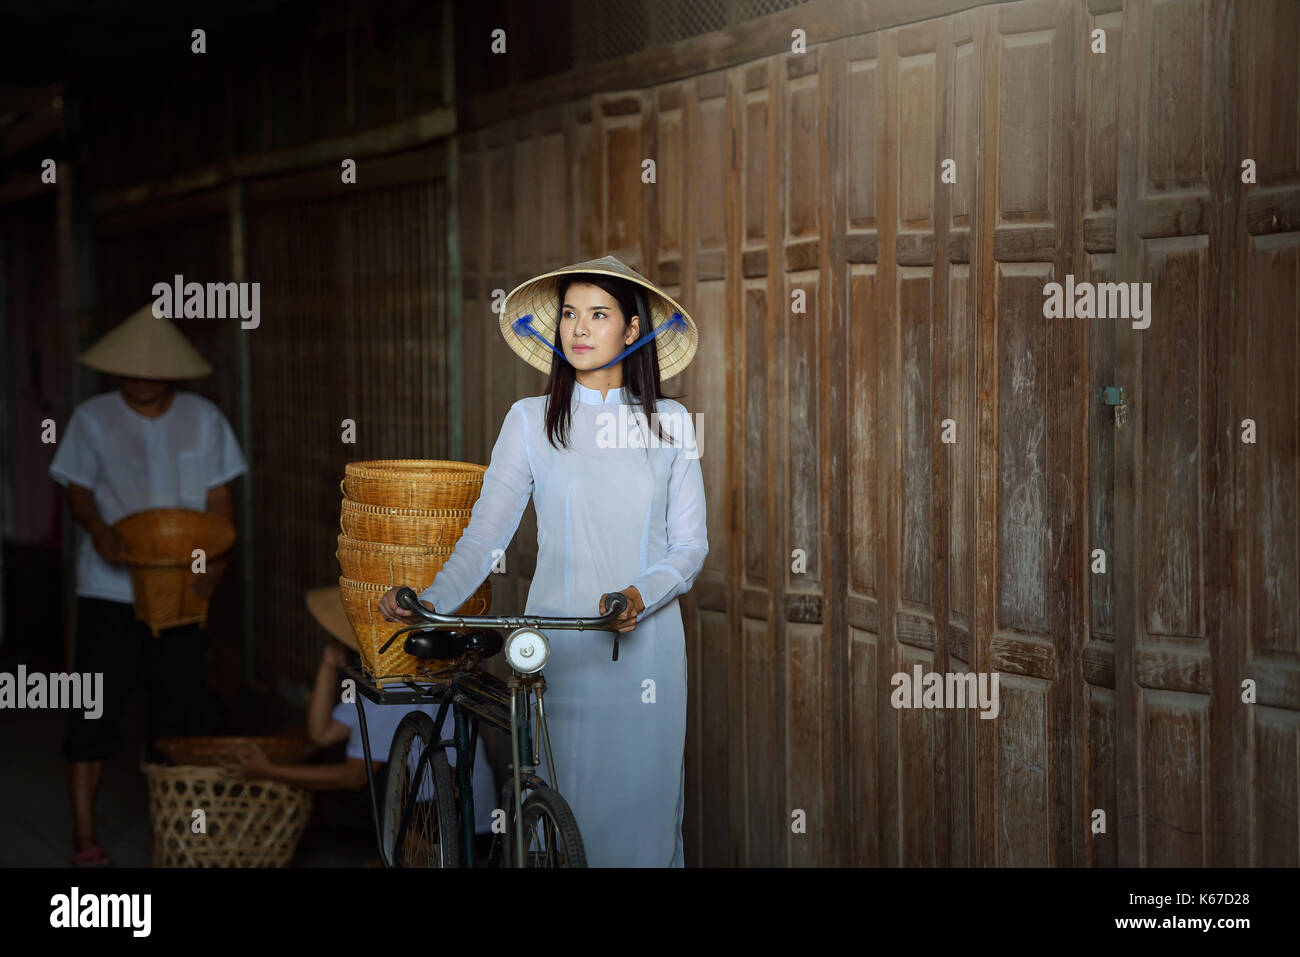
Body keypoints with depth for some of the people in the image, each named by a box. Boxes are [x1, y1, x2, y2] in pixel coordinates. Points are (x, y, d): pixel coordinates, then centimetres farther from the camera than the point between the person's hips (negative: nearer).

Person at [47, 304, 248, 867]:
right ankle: (84, 834, 2)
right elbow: (77, 490, 1)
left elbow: (219, 498, 3)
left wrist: (215, 559, -13)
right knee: (98, 708, -3)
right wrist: (98, 529, -21)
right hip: (109, 588, -2)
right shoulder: (92, 419, 0)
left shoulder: (203, 420, 3)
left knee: (179, 705, 6)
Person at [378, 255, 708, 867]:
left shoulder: (668, 423, 7)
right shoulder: (531, 420, 6)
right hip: (558, 647, 0)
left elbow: (690, 542, 4)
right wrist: (433, 601, -15)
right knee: (564, 799, -2)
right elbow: (485, 532, 1)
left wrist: (641, 595, -15)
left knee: (645, 793, 1)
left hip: (648, 639, 1)